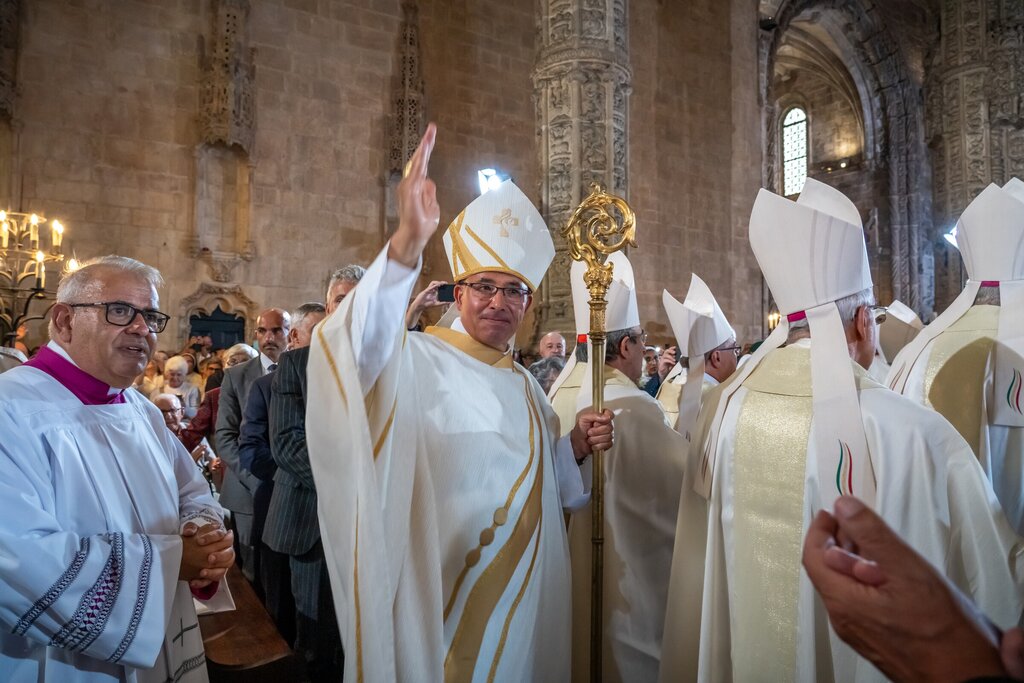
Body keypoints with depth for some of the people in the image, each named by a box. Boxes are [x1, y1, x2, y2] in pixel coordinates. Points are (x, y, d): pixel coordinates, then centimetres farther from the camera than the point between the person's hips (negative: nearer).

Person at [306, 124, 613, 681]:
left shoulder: (524, 386, 8)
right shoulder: (419, 361, -14)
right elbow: (358, 350, -38)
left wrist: (576, 447, -2)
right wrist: (407, 244, -51)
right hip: (442, 600, -6)